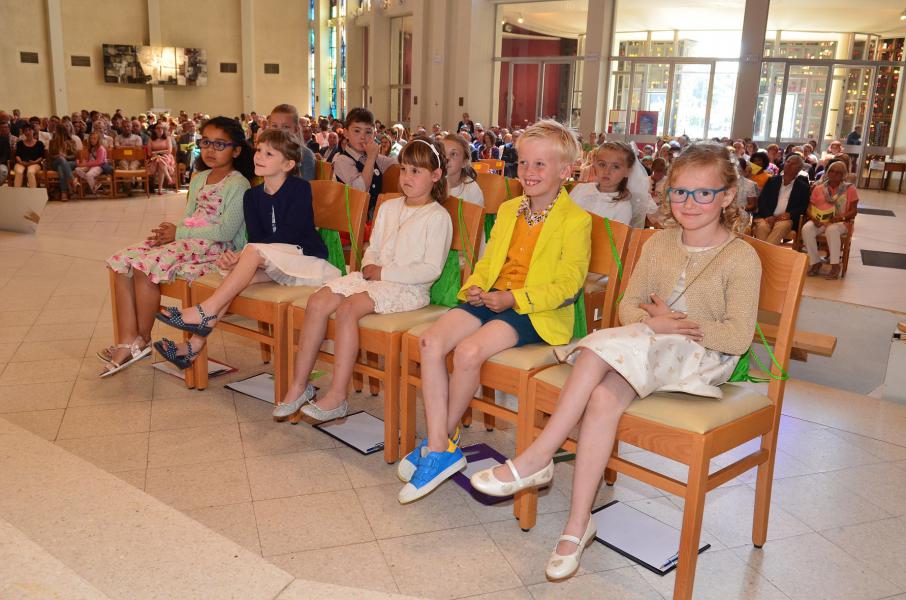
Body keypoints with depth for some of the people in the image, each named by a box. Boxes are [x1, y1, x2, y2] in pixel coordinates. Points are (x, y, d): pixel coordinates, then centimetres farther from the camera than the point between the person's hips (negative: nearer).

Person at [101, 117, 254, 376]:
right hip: (188, 239, 9)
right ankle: (127, 339, -12)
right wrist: (169, 233, -3)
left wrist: (180, 233, -13)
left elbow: (225, 232, -17)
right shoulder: (199, 179, 19)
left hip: (216, 247, -9)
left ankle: (143, 340, -7)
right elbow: (188, 218, 20)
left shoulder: (238, 184, -9)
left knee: (145, 265, -25)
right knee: (123, 260, -8)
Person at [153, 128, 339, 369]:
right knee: (240, 272, -20)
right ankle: (196, 343, -23)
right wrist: (237, 259, -23)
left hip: (307, 258, -6)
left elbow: (287, 236, -17)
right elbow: (255, 237, -1)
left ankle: (204, 311, -25)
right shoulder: (252, 196, 8)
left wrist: (242, 256, -20)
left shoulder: (299, 188, -9)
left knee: (254, 251, -28)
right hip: (273, 266, 6)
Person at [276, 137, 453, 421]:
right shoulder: (389, 207, 18)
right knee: (317, 302, -13)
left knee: (348, 308, -30)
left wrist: (385, 273, -13)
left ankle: (337, 397, -24)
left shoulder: (438, 216, -5)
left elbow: (431, 269, -13)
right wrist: (369, 265, -1)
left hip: (408, 288, -7)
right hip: (374, 277, 7)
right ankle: (299, 385, -6)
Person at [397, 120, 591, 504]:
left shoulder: (576, 220, -4)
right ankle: (440, 449, -14)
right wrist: (475, 286, 0)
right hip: (491, 299, 7)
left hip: (538, 313, -7)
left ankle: (442, 441, -5)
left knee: (468, 351, -29)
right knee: (431, 342, -17)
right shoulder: (508, 210, 19)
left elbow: (567, 284, -11)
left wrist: (513, 299, -19)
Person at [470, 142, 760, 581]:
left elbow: (738, 337, -8)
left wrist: (676, 324, -16)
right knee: (603, 397, -32)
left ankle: (538, 457, -26)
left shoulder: (741, 257, -3)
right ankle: (577, 525, -27)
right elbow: (628, 306, 9)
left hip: (703, 360, -4)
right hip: (644, 349, 4)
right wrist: (655, 322, -14)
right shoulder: (659, 243, 11)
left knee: (604, 346, -33)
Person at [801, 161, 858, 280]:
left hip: (841, 223, -3)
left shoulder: (850, 188, 3)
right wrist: (814, 218, -15)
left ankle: (835, 265, -28)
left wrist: (841, 217, -20)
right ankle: (815, 262, -19)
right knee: (807, 229, -31)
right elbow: (810, 208, 7)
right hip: (820, 221, 3)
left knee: (832, 230, -38)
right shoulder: (819, 188, 10)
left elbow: (853, 211, -1)